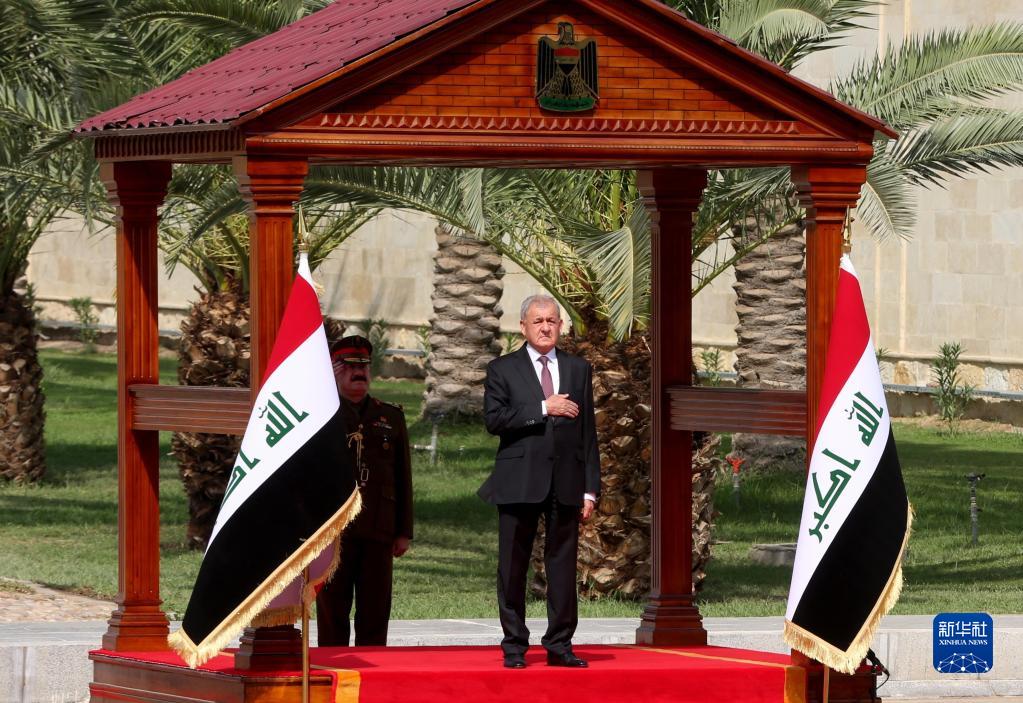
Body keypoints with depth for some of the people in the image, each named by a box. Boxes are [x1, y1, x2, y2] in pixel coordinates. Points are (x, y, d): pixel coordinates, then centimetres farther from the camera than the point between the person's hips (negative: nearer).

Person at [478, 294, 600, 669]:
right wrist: (543, 408, -15)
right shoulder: (503, 369, 5)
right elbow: (493, 419, -9)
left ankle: (559, 645, 7)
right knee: (513, 567, 0)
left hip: (566, 482, 2)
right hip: (520, 481, -2)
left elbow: (587, 431, 11)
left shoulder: (579, 370, 13)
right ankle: (514, 645, 7)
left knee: (563, 565, 2)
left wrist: (590, 488, 6)